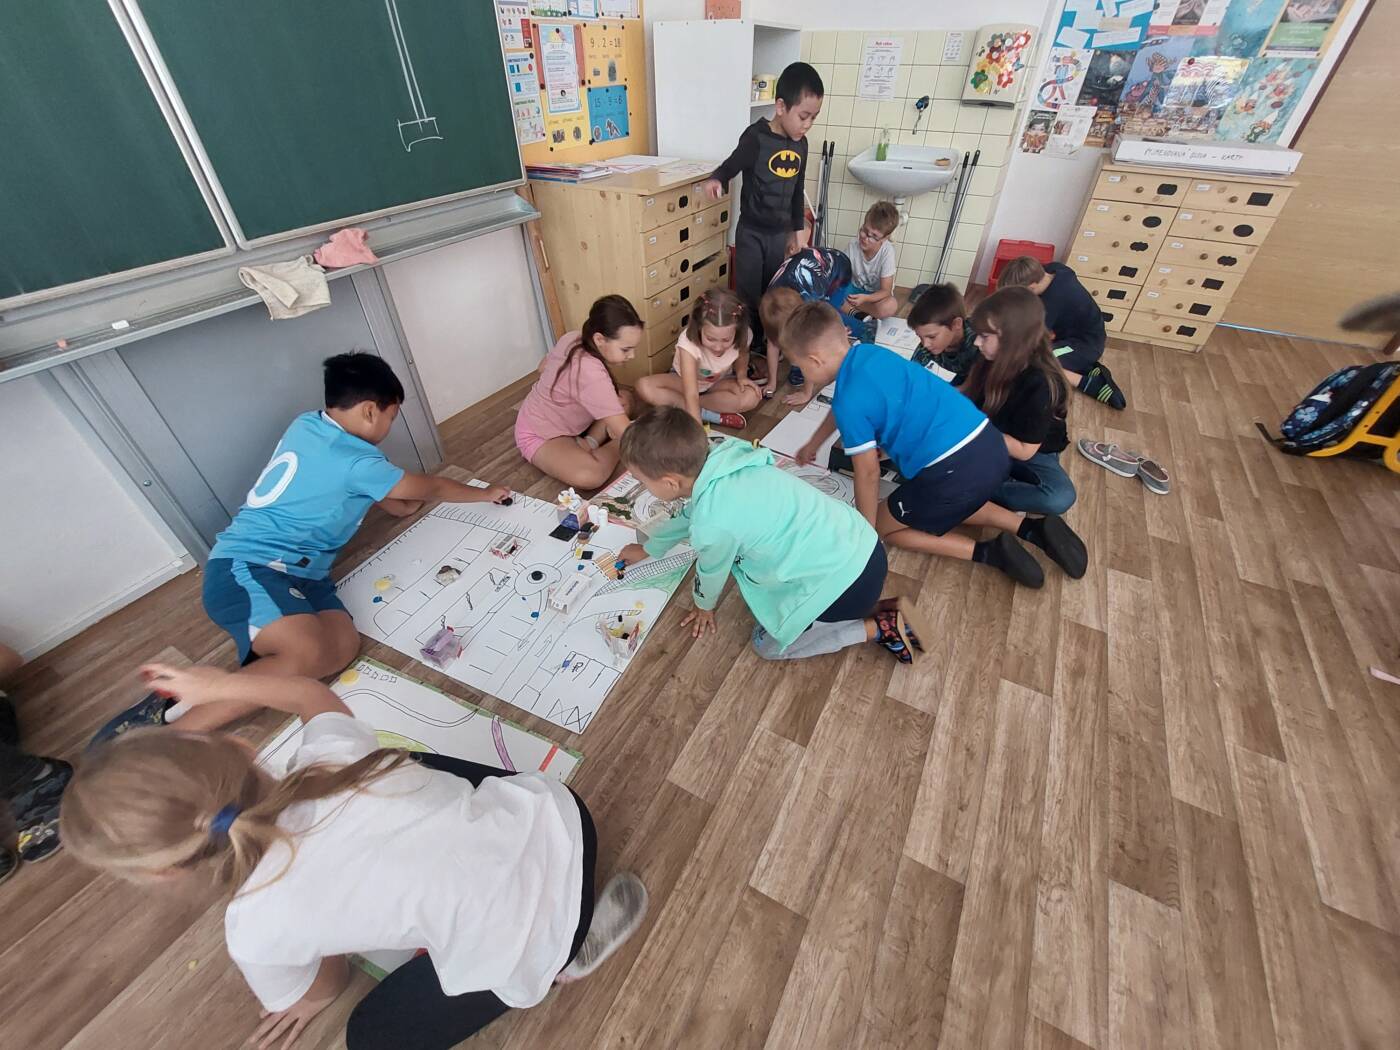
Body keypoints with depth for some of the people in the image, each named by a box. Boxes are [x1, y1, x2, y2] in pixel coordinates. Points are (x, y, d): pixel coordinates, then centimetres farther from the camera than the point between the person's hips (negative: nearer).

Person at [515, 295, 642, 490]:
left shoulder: (572, 339, -12)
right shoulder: (591, 374, -37)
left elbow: (543, 368, 7)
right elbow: (627, 434, -37)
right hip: (539, 436, -9)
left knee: (624, 399, 6)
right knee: (591, 476, -36)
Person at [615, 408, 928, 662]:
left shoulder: (714, 525, -27)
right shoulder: (719, 461, -2)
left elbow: (710, 574, -3)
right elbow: (688, 513, 18)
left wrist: (704, 607, 21)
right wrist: (648, 548, 34)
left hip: (842, 579, -9)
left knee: (767, 645, 10)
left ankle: (881, 628, 8)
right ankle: (866, 607, 19)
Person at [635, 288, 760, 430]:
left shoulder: (743, 336, -27)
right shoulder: (689, 342, -37)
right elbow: (691, 396, -45)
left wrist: (741, 375, -21)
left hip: (719, 383, 2)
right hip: (684, 381, -2)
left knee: (752, 397, -30)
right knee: (644, 387, -30)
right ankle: (708, 415, -25)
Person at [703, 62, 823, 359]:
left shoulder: (800, 144, 3)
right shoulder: (756, 137, -14)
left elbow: (797, 192, 12)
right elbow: (729, 167, -8)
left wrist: (798, 231, 16)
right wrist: (716, 180, -31)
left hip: (780, 233, 6)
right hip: (752, 232, -6)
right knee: (748, 295, 1)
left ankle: (765, 343, 30)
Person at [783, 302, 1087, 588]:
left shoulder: (851, 401, -15)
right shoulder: (867, 353, 11)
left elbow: (868, 473, -6)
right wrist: (813, 444, 45)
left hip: (957, 470, -9)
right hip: (991, 445, 9)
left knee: (883, 527, 14)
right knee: (948, 505, 37)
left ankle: (988, 552, 3)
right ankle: (1034, 528, 21)